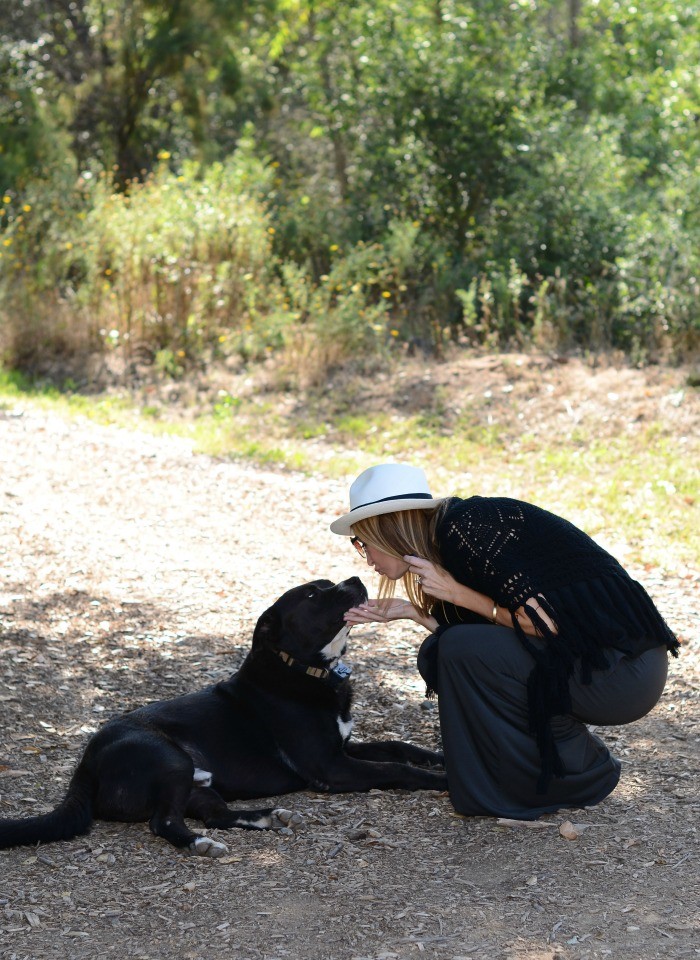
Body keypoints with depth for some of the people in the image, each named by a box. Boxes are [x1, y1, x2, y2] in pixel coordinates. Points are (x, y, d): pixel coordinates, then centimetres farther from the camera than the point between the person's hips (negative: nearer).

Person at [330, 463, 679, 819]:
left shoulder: (466, 526, -15)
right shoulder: (454, 530, 13)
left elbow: (547, 623, -19)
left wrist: (458, 594, -10)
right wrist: (412, 612, 12)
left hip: (622, 668, -9)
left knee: (462, 652, -17)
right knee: (437, 654, 6)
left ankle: (579, 775, -2)